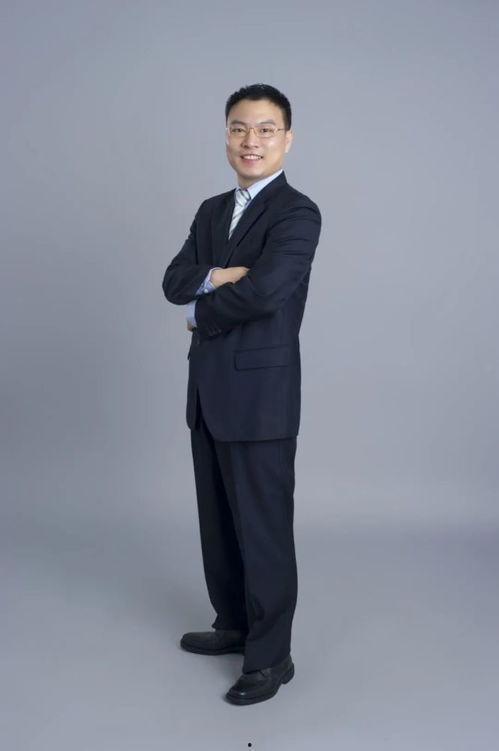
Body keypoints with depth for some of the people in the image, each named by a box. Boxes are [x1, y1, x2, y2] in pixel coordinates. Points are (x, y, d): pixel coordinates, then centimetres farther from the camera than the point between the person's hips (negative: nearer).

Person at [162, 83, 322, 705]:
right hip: (209, 392, 8)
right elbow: (174, 282, 2)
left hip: (260, 395, -8)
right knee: (218, 518, 18)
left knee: (263, 527, 2)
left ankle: (270, 655, 17)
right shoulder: (212, 211, 13)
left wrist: (200, 312, -8)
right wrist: (218, 276, -18)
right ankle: (234, 623, 36)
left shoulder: (297, 214, -12)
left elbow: (262, 291, -26)